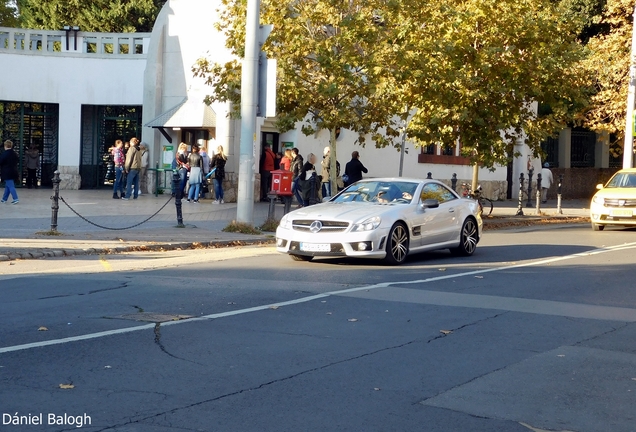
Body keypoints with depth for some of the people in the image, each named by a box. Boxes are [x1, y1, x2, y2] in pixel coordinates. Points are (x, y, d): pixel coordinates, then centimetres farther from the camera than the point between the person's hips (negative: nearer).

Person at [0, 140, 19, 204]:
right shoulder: (14, 154, 6)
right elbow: (18, 161, 17)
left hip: (7, 173, -7)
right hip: (14, 172, 7)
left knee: (11, 186, -7)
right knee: (7, 186, 16)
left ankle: (15, 199, -14)